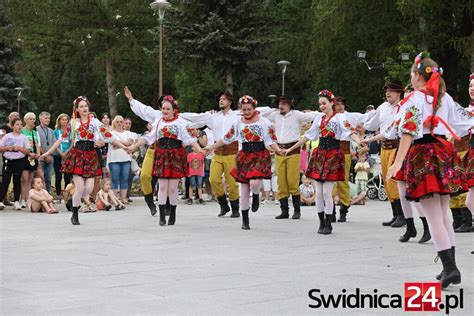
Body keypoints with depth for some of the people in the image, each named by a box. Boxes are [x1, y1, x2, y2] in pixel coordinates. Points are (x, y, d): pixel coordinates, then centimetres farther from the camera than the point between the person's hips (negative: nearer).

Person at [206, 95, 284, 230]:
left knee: (254, 183, -26)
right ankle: (245, 220, 17)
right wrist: (211, 147, 15)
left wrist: (278, 150, -19)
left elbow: (270, 141, -1)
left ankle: (256, 195, 14)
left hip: (260, 156, -3)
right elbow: (226, 138, 15)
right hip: (244, 156, 3)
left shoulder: (264, 122, -1)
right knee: (244, 189, 3)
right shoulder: (238, 123, 8)